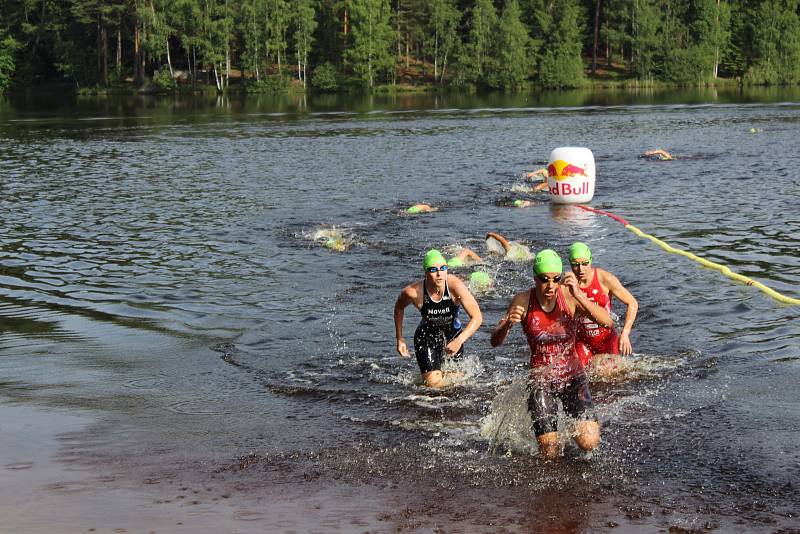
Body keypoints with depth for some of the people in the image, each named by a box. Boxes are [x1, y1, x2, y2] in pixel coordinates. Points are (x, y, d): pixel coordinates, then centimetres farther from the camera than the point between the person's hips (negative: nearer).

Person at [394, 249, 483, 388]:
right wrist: (399, 339, 2)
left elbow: (477, 317, -28)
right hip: (426, 338, -2)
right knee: (433, 383, -14)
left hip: (453, 335, 2)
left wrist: (459, 340, -41)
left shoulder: (455, 285, -28)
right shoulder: (413, 291, -26)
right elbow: (399, 307, 0)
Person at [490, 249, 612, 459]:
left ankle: (584, 425, 20)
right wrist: (507, 324, -34)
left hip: (573, 375, 0)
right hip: (540, 379, 0)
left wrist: (578, 296, -35)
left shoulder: (569, 296, -13)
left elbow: (607, 321, -23)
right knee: (550, 455, -4)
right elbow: (495, 342, -12)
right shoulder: (523, 301, -12)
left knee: (589, 443, -16)